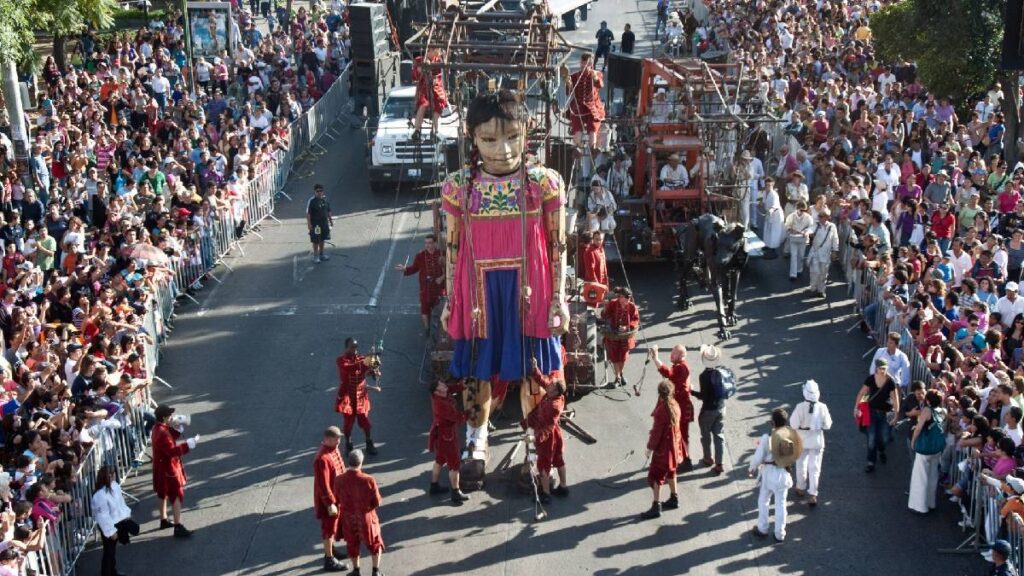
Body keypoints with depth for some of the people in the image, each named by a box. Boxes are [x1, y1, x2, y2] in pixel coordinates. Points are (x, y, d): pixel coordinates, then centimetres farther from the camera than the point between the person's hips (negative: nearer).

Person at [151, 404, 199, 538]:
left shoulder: (158, 428, 3)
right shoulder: (162, 433, -28)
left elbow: (171, 439, 12)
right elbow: (173, 451, -33)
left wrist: (177, 428, -2)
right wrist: (189, 444, -33)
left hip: (162, 467, 11)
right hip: (168, 468, -11)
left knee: (164, 494, 23)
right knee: (176, 496, -8)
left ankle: (163, 520, 37)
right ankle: (178, 528, -9)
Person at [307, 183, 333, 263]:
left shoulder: (325, 199, 3)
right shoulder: (311, 201, -15)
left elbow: (328, 211, 14)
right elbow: (308, 213, -16)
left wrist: (330, 220, 16)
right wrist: (309, 224, -19)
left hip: (324, 223, 6)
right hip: (315, 224, -6)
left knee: (322, 239, 16)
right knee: (316, 241, 2)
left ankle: (321, 254, 30)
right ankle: (316, 256, 13)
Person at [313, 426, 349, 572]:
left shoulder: (334, 449, 0)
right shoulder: (322, 459, -30)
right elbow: (323, 484, -27)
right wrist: (330, 503, -23)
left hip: (337, 495, 9)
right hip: (328, 499, -9)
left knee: (334, 525, 23)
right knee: (329, 528, 3)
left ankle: (331, 551, 41)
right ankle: (329, 560, 15)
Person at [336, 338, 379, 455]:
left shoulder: (362, 358, -2)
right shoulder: (341, 360, -14)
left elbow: (370, 369, -15)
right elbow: (347, 368, -35)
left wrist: (374, 369, -40)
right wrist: (363, 363, -48)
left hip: (361, 395, 3)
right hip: (347, 396, -3)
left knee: (364, 420, 8)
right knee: (348, 421, 8)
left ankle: (369, 443, 25)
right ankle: (348, 445, 25)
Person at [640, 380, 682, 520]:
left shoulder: (662, 410, -26)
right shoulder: (675, 405, -1)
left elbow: (657, 431, -22)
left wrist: (650, 447, -11)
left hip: (663, 447, -8)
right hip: (674, 445, 8)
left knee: (655, 476, -1)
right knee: (670, 471, 25)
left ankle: (656, 507, -1)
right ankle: (674, 499, 36)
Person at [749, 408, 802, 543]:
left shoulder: (767, 437, -21)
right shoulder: (792, 435, -11)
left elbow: (758, 457, -15)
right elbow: (795, 454, 1)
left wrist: (751, 469, 3)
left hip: (769, 472, -3)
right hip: (783, 473, 3)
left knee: (763, 501, 19)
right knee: (781, 504, 15)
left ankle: (762, 530, 30)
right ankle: (779, 534, 23)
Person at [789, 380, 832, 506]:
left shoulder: (800, 407, -21)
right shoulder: (822, 407, -15)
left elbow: (794, 424, -17)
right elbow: (827, 425, -7)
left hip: (802, 440, -1)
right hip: (817, 440, 1)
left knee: (801, 465, 20)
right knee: (814, 468, 7)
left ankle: (801, 488, 36)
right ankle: (812, 495, 3)